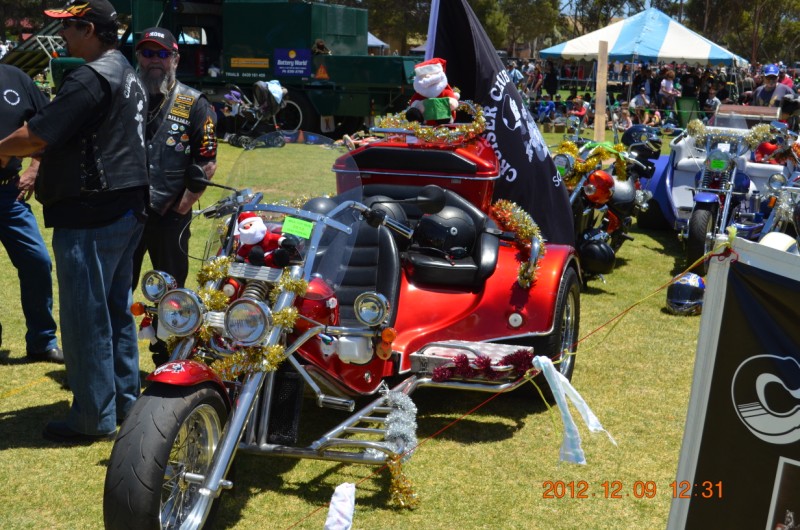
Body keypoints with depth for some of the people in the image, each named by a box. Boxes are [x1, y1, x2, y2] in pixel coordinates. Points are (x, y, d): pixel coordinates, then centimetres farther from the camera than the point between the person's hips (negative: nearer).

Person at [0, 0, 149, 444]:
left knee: (85, 317, -3)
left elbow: (36, 135, -20)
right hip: (126, 208, 10)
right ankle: (124, 401, 25)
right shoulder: (127, 75, 16)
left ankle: (94, 418, 4)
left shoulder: (91, 77, -16)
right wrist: (41, 167, 21)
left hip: (91, 215, -10)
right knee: (116, 311, 16)